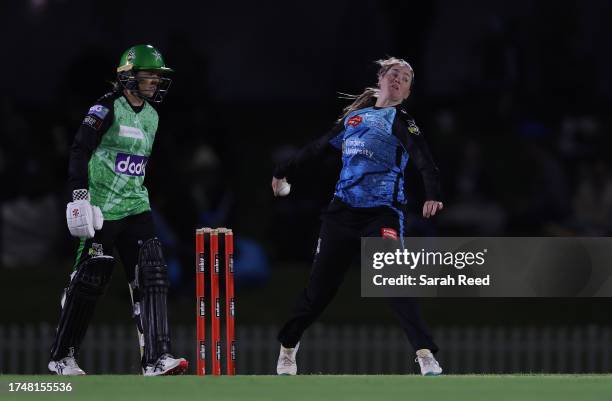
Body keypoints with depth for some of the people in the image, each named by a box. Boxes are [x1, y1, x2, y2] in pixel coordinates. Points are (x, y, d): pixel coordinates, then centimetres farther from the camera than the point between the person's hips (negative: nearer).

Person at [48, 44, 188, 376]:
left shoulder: (151, 116, 14)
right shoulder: (107, 109, -10)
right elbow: (79, 150, -16)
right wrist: (79, 194, -24)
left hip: (136, 208, 7)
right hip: (102, 210, -7)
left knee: (151, 275, -8)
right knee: (89, 281, -2)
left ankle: (156, 359, -14)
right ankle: (61, 357, 13)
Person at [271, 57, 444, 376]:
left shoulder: (400, 122, 1)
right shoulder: (354, 116, 17)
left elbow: (424, 160, -16)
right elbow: (319, 147, 31)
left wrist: (433, 194, -34)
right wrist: (285, 171, 40)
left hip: (382, 214, -4)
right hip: (342, 210, 4)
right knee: (320, 286, 9)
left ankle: (426, 355, -21)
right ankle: (287, 347, 28)